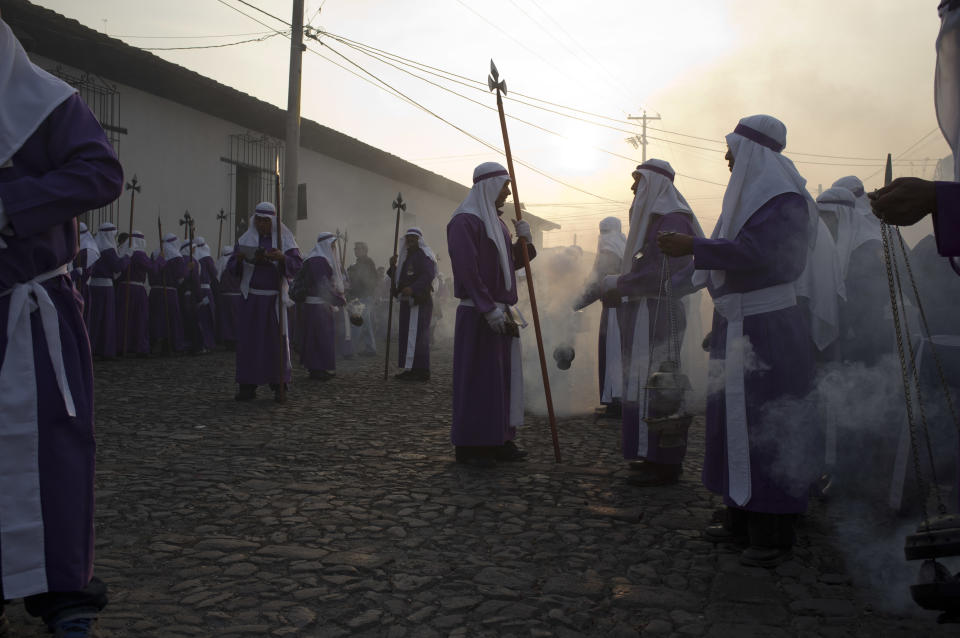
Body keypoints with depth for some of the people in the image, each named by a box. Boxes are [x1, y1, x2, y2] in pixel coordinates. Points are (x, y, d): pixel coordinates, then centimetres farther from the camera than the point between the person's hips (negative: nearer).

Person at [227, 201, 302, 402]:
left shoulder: (285, 240, 5)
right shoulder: (245, 240, 10)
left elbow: (297, 265, -5)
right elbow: (231, 266, 6)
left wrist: (282, 258, -24)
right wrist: (239, 259, -16)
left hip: (274, 298, -1)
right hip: (251, 297, 2)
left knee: (277, 339, -2)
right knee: (248, 339, -1)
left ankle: (279, 385, 5)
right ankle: (248, 386, 5)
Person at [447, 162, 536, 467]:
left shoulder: (496, 222, 17)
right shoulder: (465, 221, -10)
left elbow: (511, 263, 23)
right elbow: (468, 270, -19)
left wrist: (524, 240, 5)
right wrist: (490, 309, -22)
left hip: (501, 312, 9)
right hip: (478, 315, -9)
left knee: (503, 377, 10)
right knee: (477, 378, -4)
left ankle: (499, 440, 19)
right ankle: (470, 445, 5)